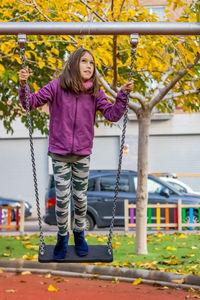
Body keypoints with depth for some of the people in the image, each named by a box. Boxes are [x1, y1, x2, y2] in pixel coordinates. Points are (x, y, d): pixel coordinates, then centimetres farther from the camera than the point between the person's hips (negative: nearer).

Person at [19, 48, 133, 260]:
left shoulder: (95, 93, -4)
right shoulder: (57, 87, -10)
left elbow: (113, 115, -7)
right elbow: (31, 102, -7)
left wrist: (123, 94, -18)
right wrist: (23, 85, -24)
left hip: (83, 155, 2)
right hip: (59, 153, -2)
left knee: (80, 198, 12)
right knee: (62, 199, 4)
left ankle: (79, 234, 36)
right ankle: (62, 237, 26)